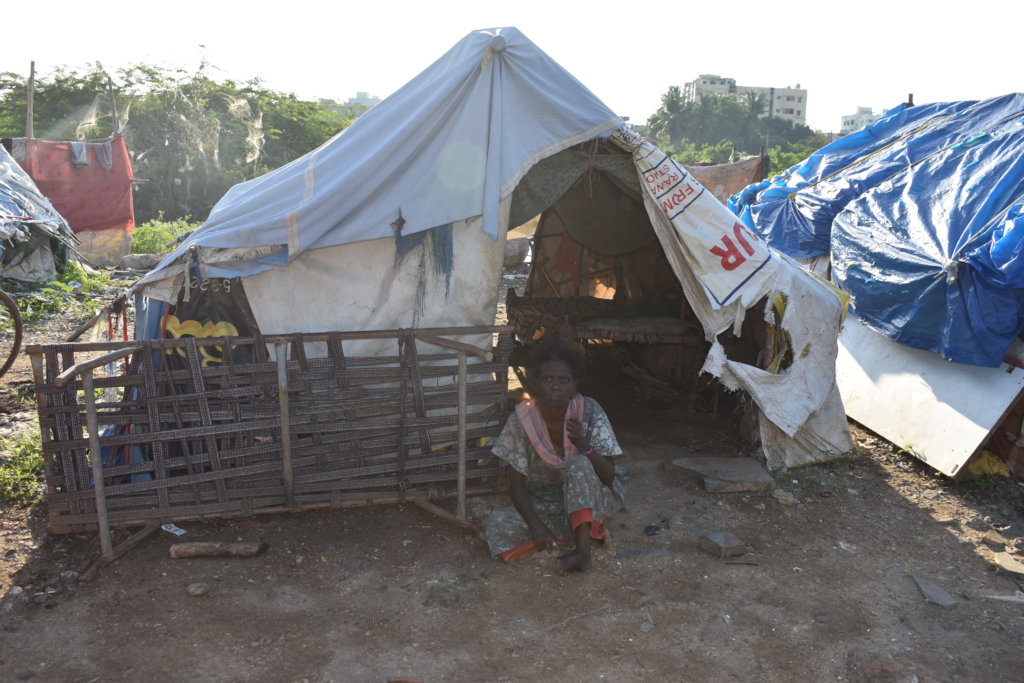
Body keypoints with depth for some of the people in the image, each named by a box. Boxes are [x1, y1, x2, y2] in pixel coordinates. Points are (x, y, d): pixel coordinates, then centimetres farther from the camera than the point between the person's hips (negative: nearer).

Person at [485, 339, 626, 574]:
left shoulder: (589, 411, -17)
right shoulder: (522, 419, -15)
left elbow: (609, 475, -18)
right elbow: (516, 484, -11)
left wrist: (583, 445, -36)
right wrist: (534, 524, -26)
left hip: (590, 500, -2)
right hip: (544, 506, 2)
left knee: (578, 464, -31)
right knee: (496, 524, -23)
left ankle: (583, 551, -28)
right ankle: (587, 530, -10)